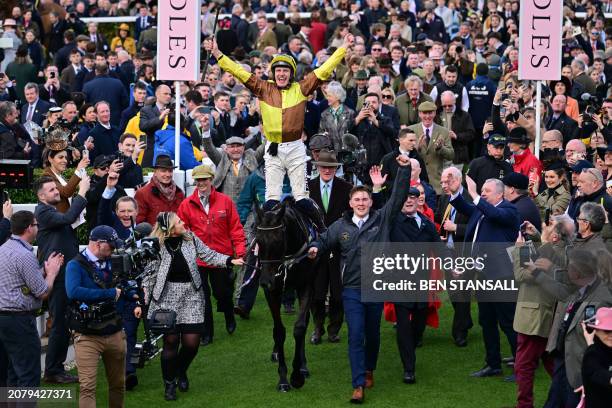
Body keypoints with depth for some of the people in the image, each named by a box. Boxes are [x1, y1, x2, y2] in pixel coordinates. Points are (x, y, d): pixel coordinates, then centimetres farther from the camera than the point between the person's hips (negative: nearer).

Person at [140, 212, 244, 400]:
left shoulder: (190, 238, 1)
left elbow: (208, 255, 10)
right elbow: (148, 276, -2)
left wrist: (229, 261, -3)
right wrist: (141, 302, -4)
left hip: (191, 295, 3)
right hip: (168, 298, -3)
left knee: (191, 342, -2)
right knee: (171, 341, -3)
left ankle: (181, 371, 30)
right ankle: (169, 384, 17)